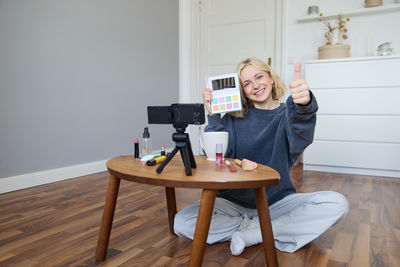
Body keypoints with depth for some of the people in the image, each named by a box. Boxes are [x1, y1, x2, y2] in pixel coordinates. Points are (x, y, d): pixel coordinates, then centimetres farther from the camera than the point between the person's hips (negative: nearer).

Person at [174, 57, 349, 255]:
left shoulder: (287, 114, -1)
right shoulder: (234, 118, 0)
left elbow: (299, 138, -27)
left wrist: (303, 106, -49)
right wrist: (213, 117, -22)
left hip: (277, 201, 0)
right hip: (235, 202, 1)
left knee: (337, 204, -22)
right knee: (182, 222, -21)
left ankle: (251, 234, -17)